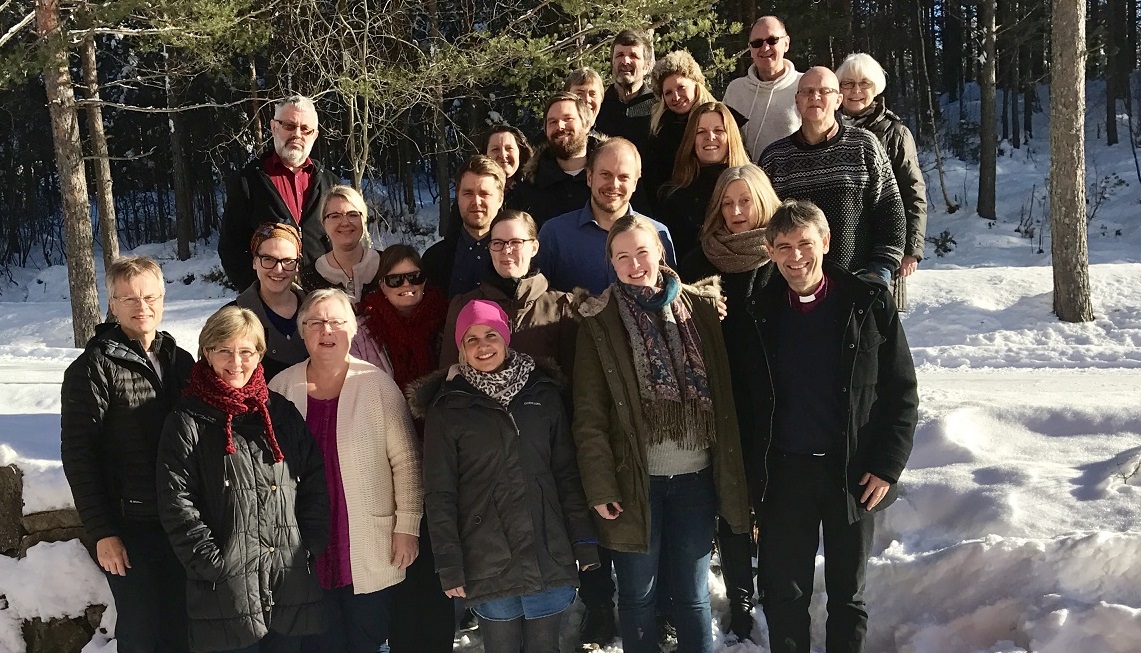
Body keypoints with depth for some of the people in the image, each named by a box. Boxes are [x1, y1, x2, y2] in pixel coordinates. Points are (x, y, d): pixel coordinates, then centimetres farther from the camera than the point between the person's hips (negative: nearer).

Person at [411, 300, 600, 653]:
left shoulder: (544, 393, 6)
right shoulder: (448, 408, 0)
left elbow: (567, 472, 7)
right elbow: (439, 494, -1)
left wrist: (584, 543, 2)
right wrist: (450, 566, -5)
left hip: (549, 557, 2)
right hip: (488, 565, -2)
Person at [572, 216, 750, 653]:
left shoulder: (700, 306, 3)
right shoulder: (599, 323, -2)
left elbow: (724, 395, 4)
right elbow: (589, 416, -4)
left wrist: (729, 475, 0)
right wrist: (601, 487, -10)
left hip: (695, 478, 2)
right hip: (635, 481, -1)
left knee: (693, 596, 11)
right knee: (638, 596, 10)